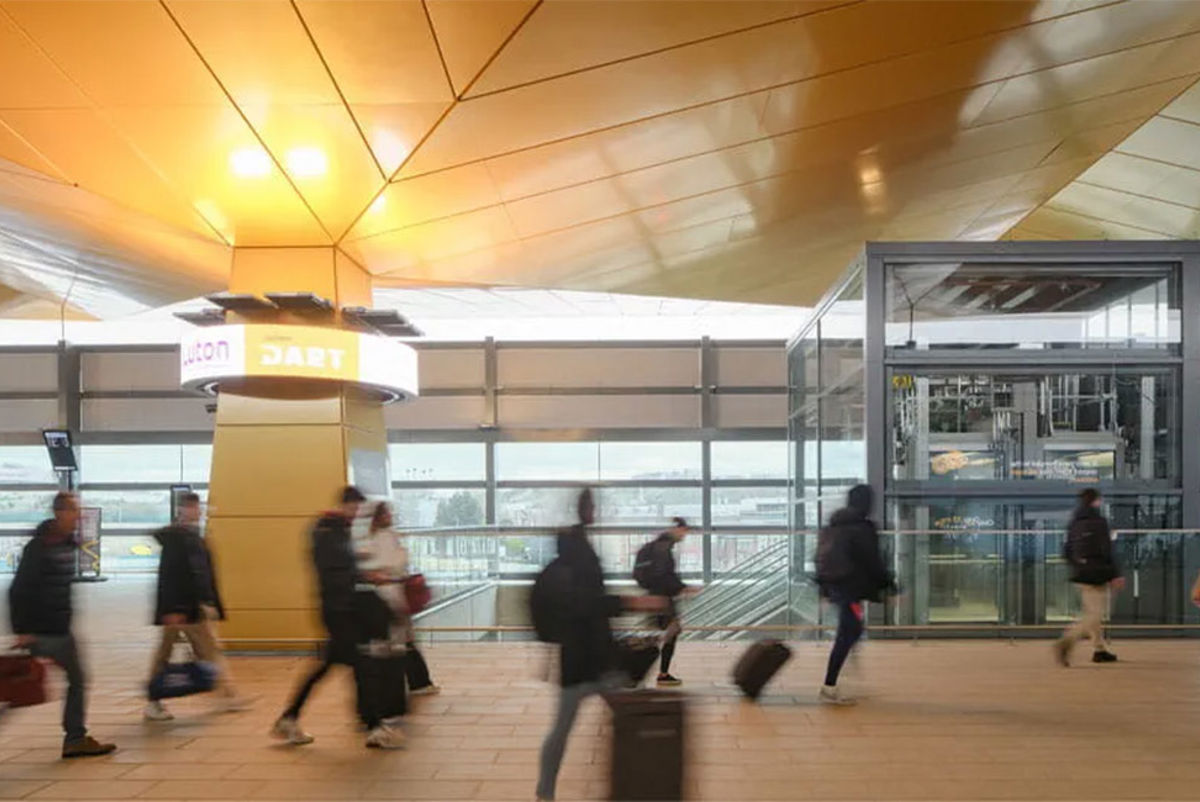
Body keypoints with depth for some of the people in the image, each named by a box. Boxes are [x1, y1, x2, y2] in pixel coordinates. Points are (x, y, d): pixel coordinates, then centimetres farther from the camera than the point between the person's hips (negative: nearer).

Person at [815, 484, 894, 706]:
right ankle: (829, 688, -7)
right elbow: (872, 561, -13)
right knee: (847, 635, -5)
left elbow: (823, 556, 18)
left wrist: (825, 583, 24)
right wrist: (887, 581, -1)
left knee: (850, 630, 21)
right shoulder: (862, 528, -13)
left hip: (831, 585, 9)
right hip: (850, 586, -9)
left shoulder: (833, 525, 13)